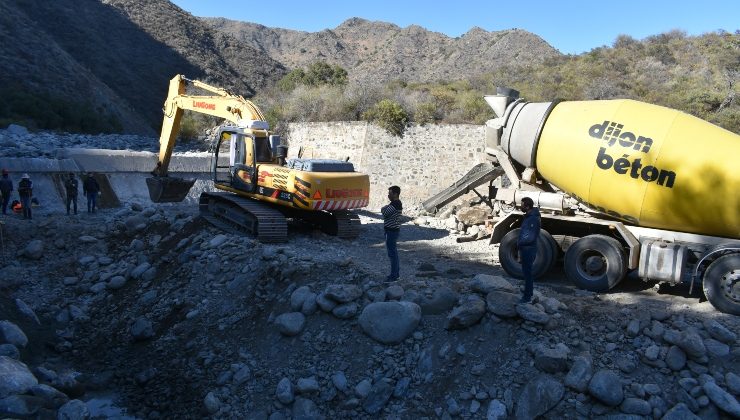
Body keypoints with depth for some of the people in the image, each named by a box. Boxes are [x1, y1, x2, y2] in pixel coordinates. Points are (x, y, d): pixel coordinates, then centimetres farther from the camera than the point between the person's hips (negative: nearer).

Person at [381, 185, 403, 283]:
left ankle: (394, 276, -2)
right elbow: (384, 210, 19)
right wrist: (385, 208, -1)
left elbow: (385, 213, -21)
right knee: (393, 252, 16)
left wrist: (384, 209, -2)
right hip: (391, 230, 11)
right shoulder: (395, 203, 15)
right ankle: (396, 272, 25)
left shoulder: (395, 204, -19)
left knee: (392, 253, -6)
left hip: (392, 231, -11)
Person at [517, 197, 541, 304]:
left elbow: (530, 237, -26)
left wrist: (519, 243, -12)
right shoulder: (528, 216, 9)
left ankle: (527, 297, 5)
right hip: (526, 249, 10)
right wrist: (520, 243, 7)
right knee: (527, 272, 20)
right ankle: (529, 293, 34)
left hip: (529, 250, -10)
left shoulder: (533, 219, -22)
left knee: (527, 273, -2)